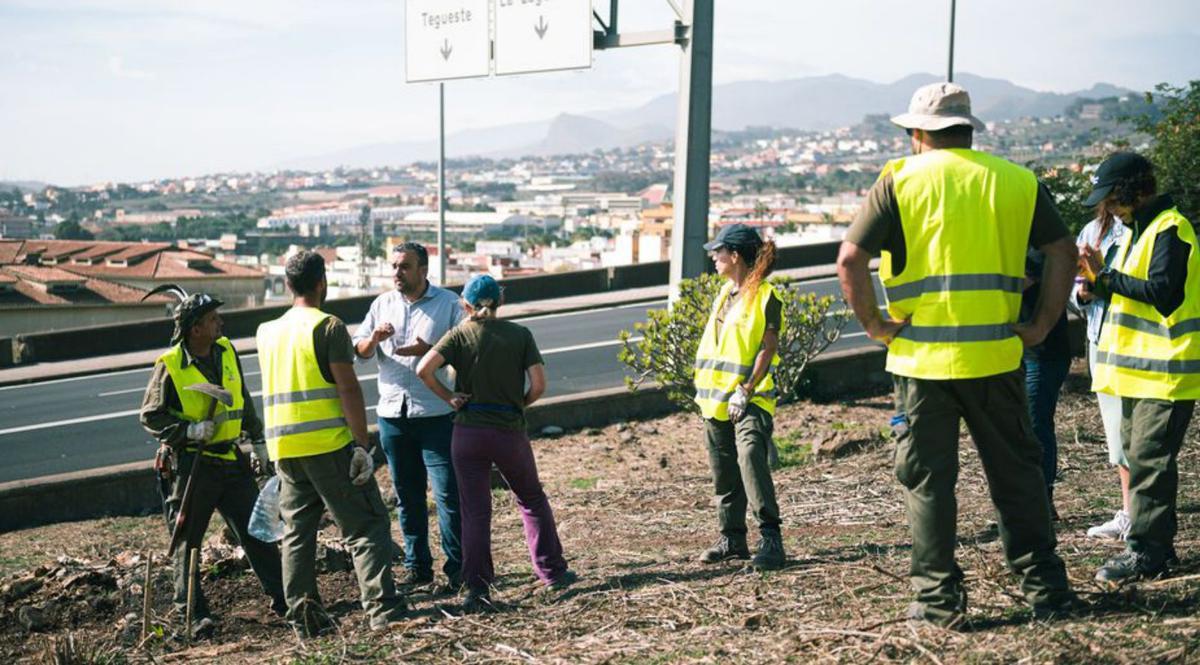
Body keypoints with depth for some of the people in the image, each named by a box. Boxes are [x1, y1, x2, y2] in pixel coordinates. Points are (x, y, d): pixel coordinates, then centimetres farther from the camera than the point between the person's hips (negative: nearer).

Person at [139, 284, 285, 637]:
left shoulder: (226, 351, 5)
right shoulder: (169, 366, -11)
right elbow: (150, 416, -6)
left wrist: (257, 441, 18)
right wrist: (188, 430, -19)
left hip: (231, 459, 5)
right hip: (189, 464, -5)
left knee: (256, 530, 7)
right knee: (187, 540, 3)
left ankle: (283, 599, 15)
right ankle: (194, 613, 12)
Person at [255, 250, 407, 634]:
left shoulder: (268, 332, 13)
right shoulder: (328, 327, -8)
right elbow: (348, 389, -13)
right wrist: (362, 444, -13)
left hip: (283, 447, 6)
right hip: (328, 444, -6)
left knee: (297, 530, 11)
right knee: (366, 525, -2)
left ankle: (304, 617, 11)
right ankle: (383, 608, -8)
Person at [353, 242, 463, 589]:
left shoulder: (448, 302, 0)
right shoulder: (382, 304, 11)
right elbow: (360, 350, 8)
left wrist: (427, 350, -21)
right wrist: (374, 338, -14)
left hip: (436, 414, -4)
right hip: (392, 413, 4)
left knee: (448, 493, -4)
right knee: (407, 496, 11)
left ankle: (458, 566, 4)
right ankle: (417, 566, 21)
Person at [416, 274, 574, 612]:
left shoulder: (460, 335, -2)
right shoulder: (520, 334, 0)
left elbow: (424, 369, -16)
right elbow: (538, 385, -8)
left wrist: (449, 398, -4)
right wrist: (519, 405, 10)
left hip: (469, 432, 0)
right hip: (510, 431, 1)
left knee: (475, 512, 5)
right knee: (532, 500, 20)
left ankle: (477, 588, 0)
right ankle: (553, 571, 26)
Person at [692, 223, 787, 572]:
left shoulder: (765, 296, -9)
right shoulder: (725, 291, 15)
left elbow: (767, 349, -14)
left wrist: (746, 390, -19)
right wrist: (703, 385, 13)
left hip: (750, 398, -8)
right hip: (716, 397, 8)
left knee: (751, 457, -21)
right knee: (724, 471, 11)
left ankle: (770, 538, -17)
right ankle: (732, 538, 21)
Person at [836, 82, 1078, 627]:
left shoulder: (900, 180, -2)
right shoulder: (1016, 180, 7)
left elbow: (850, 260, -10)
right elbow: (1062, 252, 6)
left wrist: (873, 324, -2)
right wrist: (1042, 324, 8)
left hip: (922, 356, -2)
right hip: (996, 356, 3)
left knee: (927, 479, 7)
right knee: (1017, 473, 15)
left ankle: (939, 597, 12)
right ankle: (1044, 587, 21)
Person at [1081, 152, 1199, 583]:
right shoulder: (1141, 228, 19)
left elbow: (1162, 291, -21)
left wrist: (1107, 277, -19)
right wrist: (1100, 280, 4)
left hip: (1164, 369, -10)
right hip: (1141, 369, 10)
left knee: (1149, 460, -9)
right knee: (1137, 455, 13)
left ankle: (1146, 552, -5)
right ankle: (1157, 545, 20)